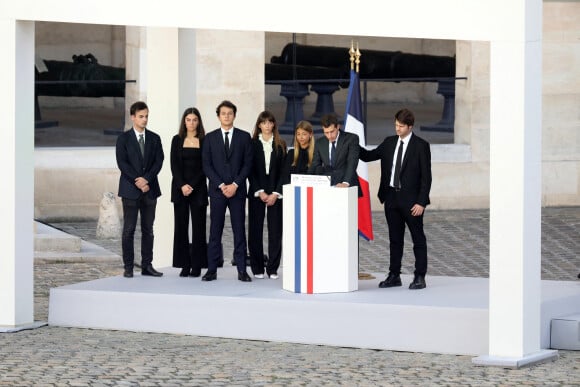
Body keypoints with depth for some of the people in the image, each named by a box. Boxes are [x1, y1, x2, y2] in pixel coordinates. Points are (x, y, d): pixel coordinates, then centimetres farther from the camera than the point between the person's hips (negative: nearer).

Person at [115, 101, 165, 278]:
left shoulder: (154, 138, 10)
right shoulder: (123, 139, 1)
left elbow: (158, 162, 1)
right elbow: (122, 163, -7)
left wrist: (146, 179, -13)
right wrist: (137, 181, -14)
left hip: (150, 189, 3)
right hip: (130, 189, -3)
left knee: (148, 229, 5)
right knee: (129, 229, -2)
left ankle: (147, 265, 8)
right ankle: (128, 267, 0)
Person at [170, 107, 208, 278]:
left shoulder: (204, 141, 3)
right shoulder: (177, 140, 7)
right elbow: (174, 165, 2)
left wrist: (192, 186, -10)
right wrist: (182, 185, -11)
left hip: (198, 187, -1)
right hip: (179, 187, 1)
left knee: (198, 226, -2)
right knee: (181, 226, 0)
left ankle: (197, 265, 0)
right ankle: (184, 265, 3)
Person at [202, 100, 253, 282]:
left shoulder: (244, 137, 7)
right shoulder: (210, 138, 7)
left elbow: (248, 164, 2)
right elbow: (206, 165, 2)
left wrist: (235, 185, -9)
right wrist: (221, 185, -8)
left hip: (237, 190, 0)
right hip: (216, 190, 0)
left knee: (239, 230, -1)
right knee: (215, 231, 1)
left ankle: (242, 270, 1)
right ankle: (212, 270, 2)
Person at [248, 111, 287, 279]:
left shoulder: (280, 145, 7)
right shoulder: (252, 144, 4)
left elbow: (283, 171, 4)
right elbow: (250, 170, 0)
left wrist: (275, 193, -6)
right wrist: (260, 192, -8)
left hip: (275, 194, 1)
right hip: (256, 193, -1)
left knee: (275, 231, -2)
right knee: (255, 230, 0)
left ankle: (273, 269, 2)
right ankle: (257, 268, 6)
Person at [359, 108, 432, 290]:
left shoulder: (421, 145, -6)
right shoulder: (389, 143, 9)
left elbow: (426, 176, -8)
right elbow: (368, 156, 13)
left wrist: (421, 202, -14)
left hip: (411, 199, -5)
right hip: (391, 197, 5)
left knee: (418, 239, 3)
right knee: (395, 239, 11)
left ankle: (420, 277, 7)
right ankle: (394, 276, 17)